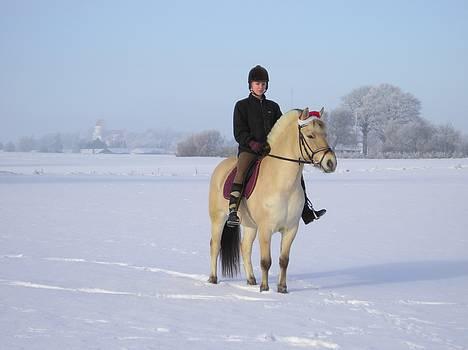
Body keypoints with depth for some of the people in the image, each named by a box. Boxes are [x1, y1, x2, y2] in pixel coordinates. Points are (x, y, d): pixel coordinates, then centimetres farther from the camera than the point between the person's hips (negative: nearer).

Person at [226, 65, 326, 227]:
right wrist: (252, 143, -20)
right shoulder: (242, 106, 7)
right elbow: (239, 132, -2)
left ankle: (307, 210, -1)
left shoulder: (273, 107, 18)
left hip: (270, 148, 5)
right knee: (242, 170, -33)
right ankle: (233, 211, -39)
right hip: (248, 149, -5)